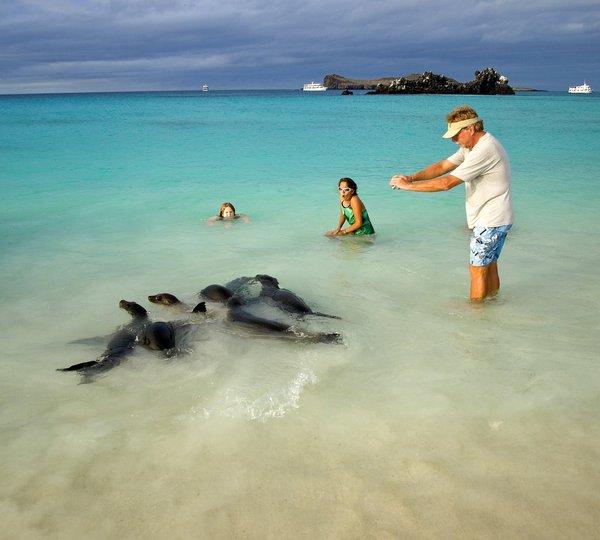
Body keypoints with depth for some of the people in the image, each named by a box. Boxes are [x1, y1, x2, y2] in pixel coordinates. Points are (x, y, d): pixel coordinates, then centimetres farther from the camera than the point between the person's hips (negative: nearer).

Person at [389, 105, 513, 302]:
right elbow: (443, 166, 5)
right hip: (489, 219, 10)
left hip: (491, 221, -10)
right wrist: (411, 177, -10)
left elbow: (447, 183, -28)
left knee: (477, 268, -1)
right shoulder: (471, 146, 8)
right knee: (488, 266, 18)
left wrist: (409, 186, -22)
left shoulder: (484, 151, -25)